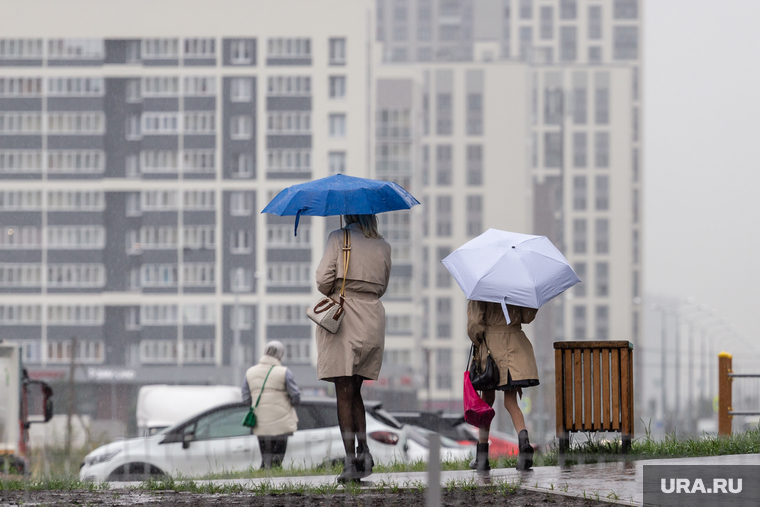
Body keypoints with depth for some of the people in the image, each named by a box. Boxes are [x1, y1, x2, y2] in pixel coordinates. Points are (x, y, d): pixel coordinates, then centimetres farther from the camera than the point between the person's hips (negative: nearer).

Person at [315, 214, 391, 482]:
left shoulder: (339, 238, -5)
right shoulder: (383, 246, 9)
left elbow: (323, 280, -11)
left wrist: (333, 293, 10)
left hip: (343, 317, -5)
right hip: (374, 317, 5)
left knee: (344, 392, -3)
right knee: (354, 390, 16)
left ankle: (351, 460, -8)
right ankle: (363, 448, 1)